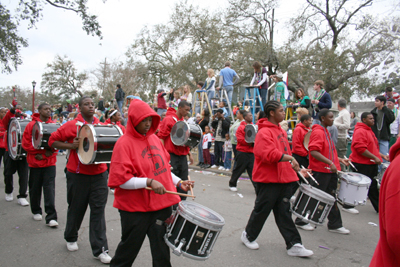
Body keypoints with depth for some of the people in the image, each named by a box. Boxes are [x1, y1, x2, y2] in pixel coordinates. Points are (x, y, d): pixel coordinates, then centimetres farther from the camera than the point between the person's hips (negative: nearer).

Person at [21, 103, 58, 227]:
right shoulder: (31, 125, -2)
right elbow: (25, 143, -2)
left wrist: (51, 151, -11)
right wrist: (37, 153, -9)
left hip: (50, 162, 0)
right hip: (35, 162, 0)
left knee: (50, 189, -5)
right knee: (35, 188, 12)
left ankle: (51, 217, -5)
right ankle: (36, 211, 33)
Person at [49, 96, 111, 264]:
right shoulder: (71, 125, -5)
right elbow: (53, 141, -1)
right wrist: (71, 146, -15)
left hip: (99, 174, 2)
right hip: (78, 175, -2)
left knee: (98, 211, 2)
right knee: (76, 209, 15)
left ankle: (100, 250, 10)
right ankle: (71, 238, 42)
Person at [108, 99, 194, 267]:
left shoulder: (154, 139, 7)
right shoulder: (124, 143, -14)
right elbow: (120, 179, -20)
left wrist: (179, 182, 6)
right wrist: (149, 182, -26)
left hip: (162, 204, 6)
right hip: (135, 209, -6)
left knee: (162, 253, 16)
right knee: (129, 249, 15)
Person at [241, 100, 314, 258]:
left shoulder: (281, 131, 14)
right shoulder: (264, 132, -15)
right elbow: (269, 155, -26)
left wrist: (296, 169, 17)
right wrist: (290, 158, -23)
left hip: (283, 179, 8)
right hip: (268, 180, -8)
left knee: (284, 212, 12)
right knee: (262, 210, 6)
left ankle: (294, 245, 17)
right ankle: (248, 236, 27)